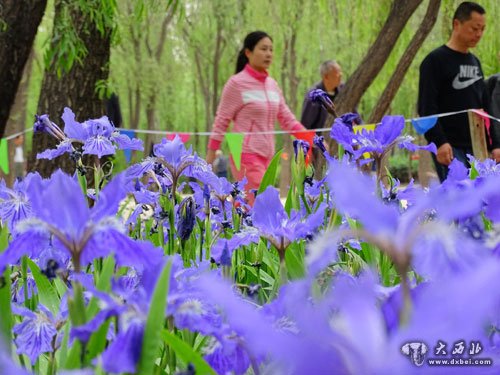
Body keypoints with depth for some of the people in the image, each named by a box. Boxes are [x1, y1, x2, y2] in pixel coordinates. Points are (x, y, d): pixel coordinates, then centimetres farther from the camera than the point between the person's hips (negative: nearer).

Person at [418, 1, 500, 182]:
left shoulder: (475, 62, 18)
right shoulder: (436, 61, -4)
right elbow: (426, 108, -12)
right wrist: (439, 142, -22)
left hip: (476, 148, 7)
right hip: (449, 148, -7)